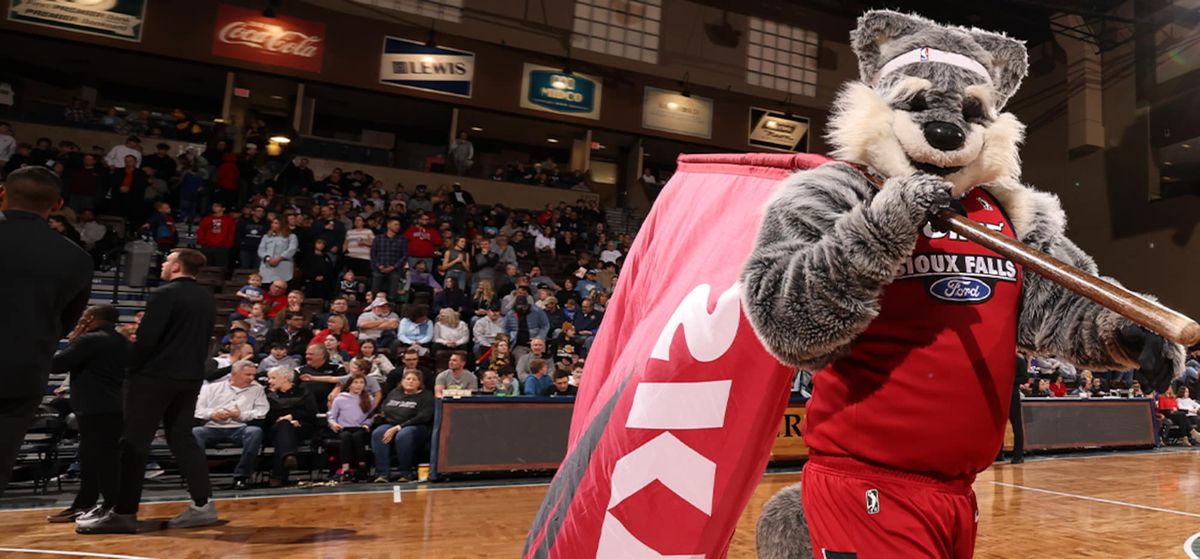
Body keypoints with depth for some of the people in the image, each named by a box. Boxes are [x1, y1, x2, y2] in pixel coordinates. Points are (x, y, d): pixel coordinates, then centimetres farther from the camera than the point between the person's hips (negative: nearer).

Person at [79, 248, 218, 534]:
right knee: (182, 437, 12)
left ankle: (124, 513, 1)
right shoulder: (208, 299, 12)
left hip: (156, 375, -7)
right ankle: (202, 505, 8)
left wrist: (132, 369, -4)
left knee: (134, 442, 0)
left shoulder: (165, 294, -11)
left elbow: (146, 338, -16)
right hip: (191, 377, 7)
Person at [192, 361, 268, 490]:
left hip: (239, 429, 0)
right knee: (194, 432, -31)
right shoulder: (212, 388, 22)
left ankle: (241, 476, -26)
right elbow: (197, 409, 11)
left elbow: (262, 412, 7)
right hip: (212, 428, 1)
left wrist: (241, 415, -6)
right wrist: (211, 414, -8)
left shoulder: (257, 389, 20)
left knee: (255, 431, -33)